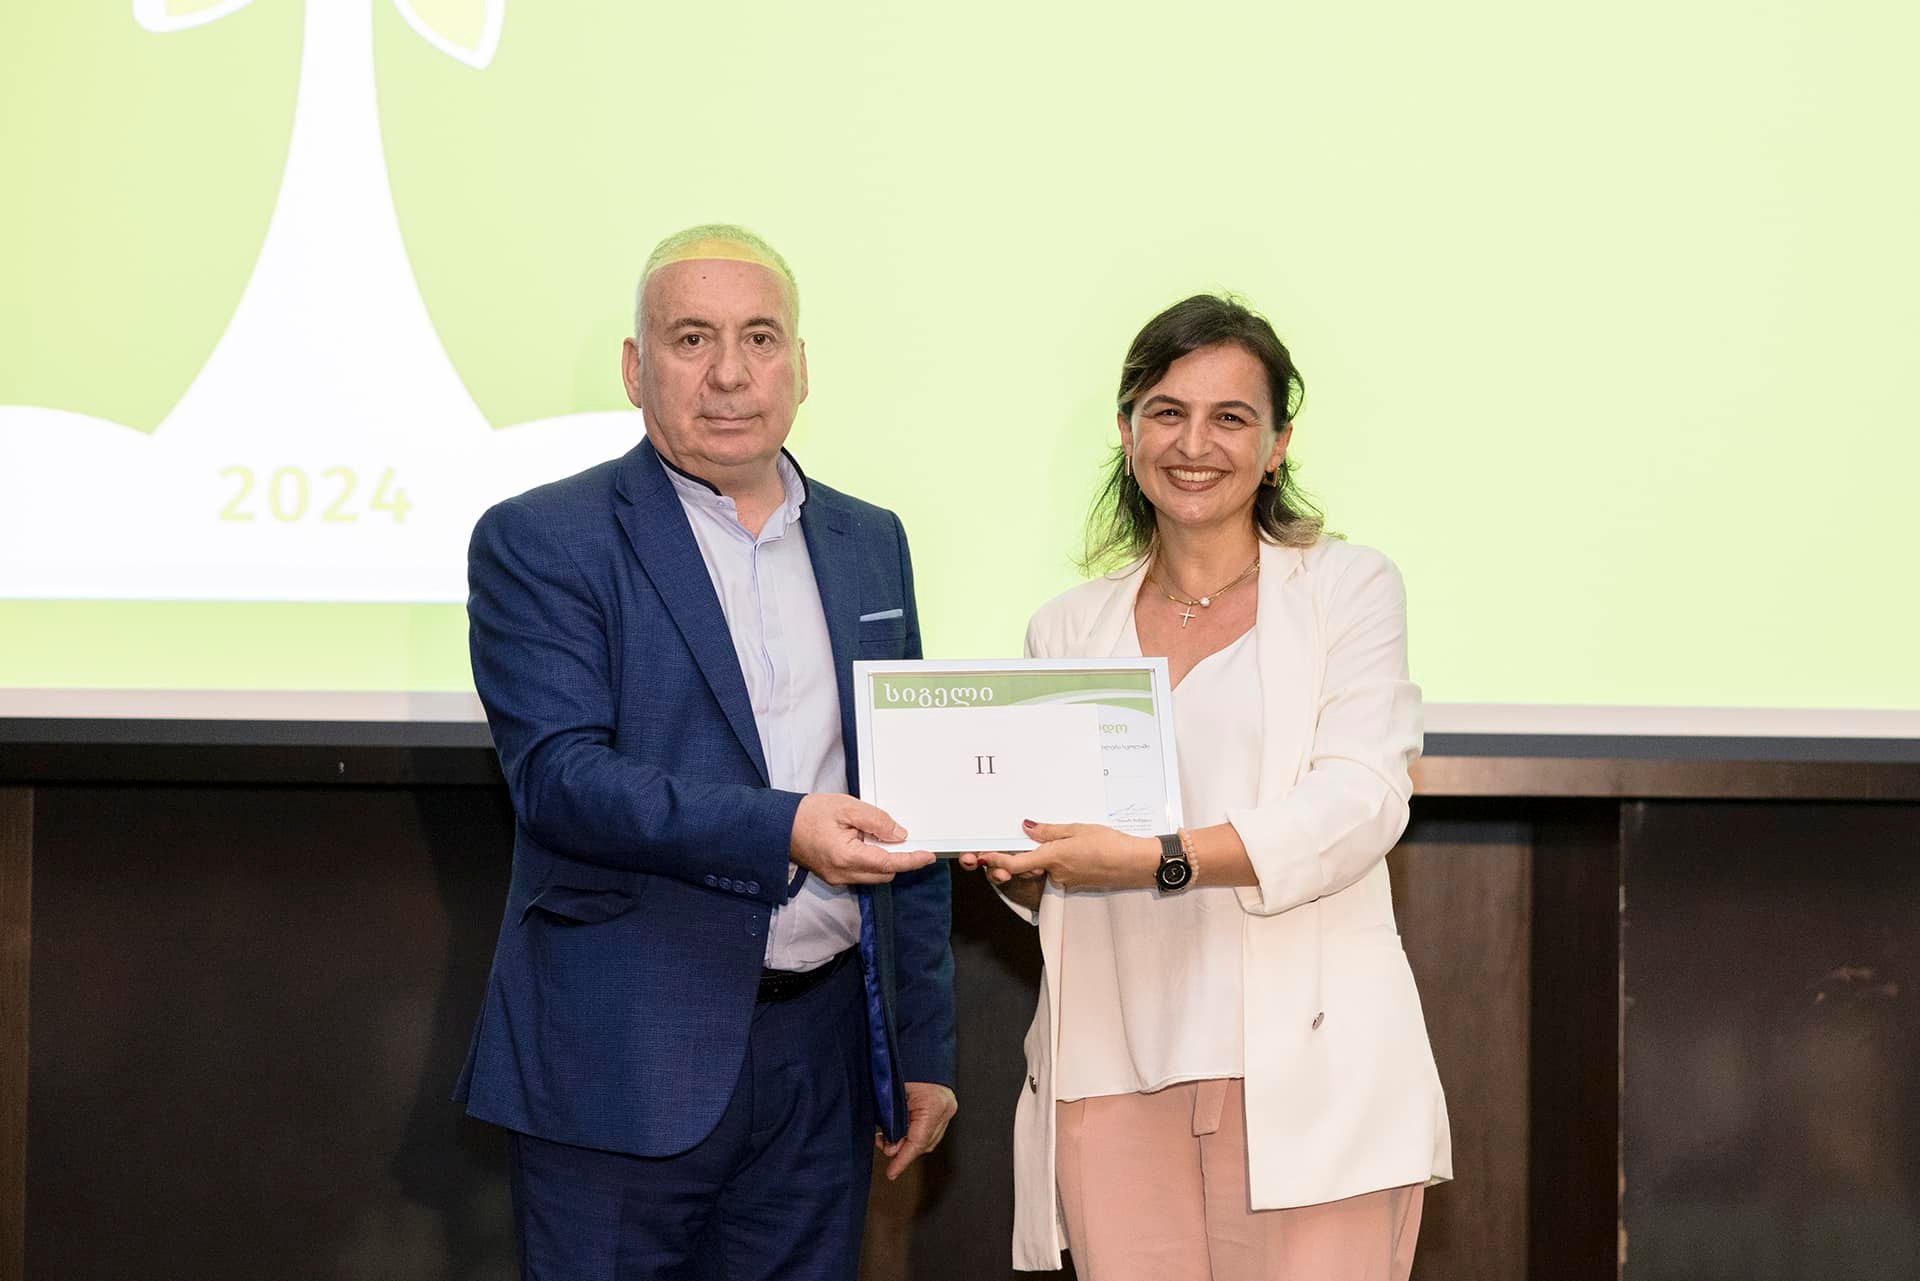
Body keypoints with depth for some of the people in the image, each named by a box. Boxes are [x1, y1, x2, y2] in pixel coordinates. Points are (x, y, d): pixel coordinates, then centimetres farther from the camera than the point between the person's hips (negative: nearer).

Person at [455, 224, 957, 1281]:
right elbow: (557, 775, -16)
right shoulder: (541, 544, -3)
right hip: (624, 1066, -4)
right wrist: (782, 830, -28)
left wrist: (923, 1048, 14)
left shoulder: (869, 546, 13)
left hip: (822, 1056, 5)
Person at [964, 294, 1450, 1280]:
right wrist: (1015, 863, -3)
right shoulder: (1067, 629, 17)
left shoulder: (1349, 589, 7)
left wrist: (1160, 859, -19)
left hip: (1306, 1067, -3)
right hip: (1113, 1076, 3)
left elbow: (1358, 803, -7)